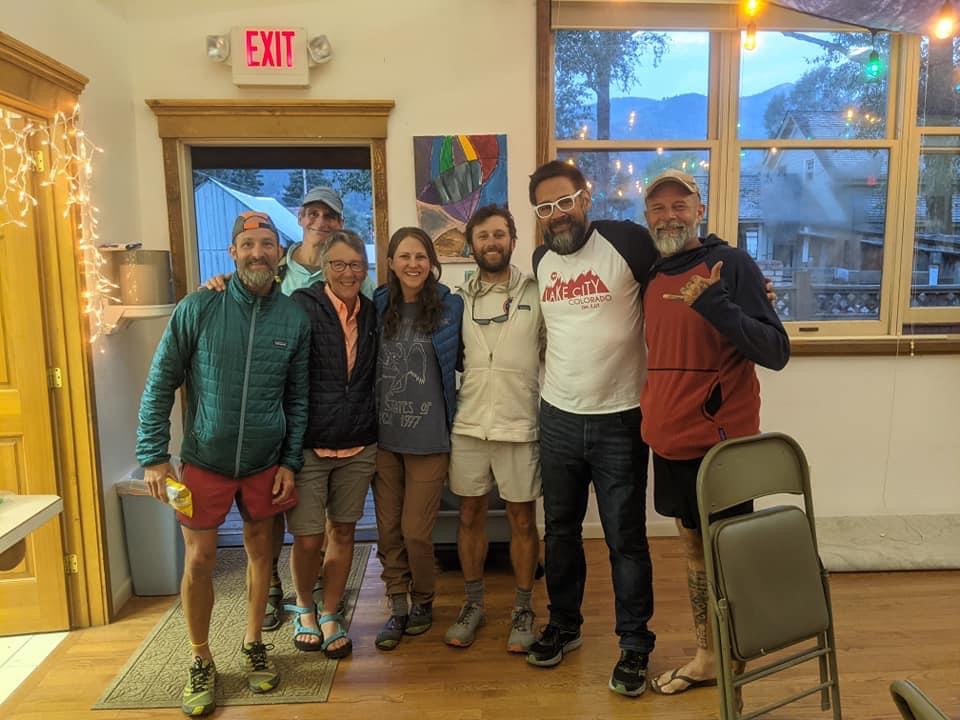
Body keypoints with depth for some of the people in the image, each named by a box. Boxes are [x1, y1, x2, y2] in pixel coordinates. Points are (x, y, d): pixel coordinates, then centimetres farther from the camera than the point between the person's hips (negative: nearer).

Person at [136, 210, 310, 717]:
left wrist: (290, 461, -1)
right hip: (204, 460, -1)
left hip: (264, 463, 2)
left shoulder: (294, 318, -4)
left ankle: (253, 645, 35)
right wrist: (154, 457, -8)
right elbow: (159, 385, -5)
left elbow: (297, 397, 2)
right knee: (199, 561, 5)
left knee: (259, 549, 14)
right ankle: (201, 661, 27)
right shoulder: (198, 308, -10)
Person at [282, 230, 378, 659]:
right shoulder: (302, 306, -10)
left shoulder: (372, 314, 6)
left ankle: (330, 617, 32)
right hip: (308, 445, -4)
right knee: (308, 539, 1)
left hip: (358, 447, 4)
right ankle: (304, 609, 31)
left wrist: (373, 430, 10)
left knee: (343, 531, 13)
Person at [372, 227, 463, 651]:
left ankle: (423, 601, 28)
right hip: (383, 435, 3)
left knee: (416, 531, 1)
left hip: (428, 437, -3)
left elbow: (461, 363, 4)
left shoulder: (451, 307, -4)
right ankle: (398, 607, 28)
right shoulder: (377, 307, 3)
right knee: (387, 528, 10)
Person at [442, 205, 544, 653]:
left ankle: (523, 610, 26)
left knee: (522, 519, 8)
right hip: (468, 425, 3)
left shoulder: (536, 293, -1)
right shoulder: (460, 298, 7)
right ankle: (473, 604, 30)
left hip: (520, 425, -2)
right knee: (470, 516, 12)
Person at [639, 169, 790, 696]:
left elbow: (776, 352, -18)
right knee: (693, 548, 17)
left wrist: (715, 304, -29)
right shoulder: (652, 276, 9)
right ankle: (706, 658, 34)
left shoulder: (731, 265, -11)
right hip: (669, 440, 7)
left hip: (720, 441, -6)